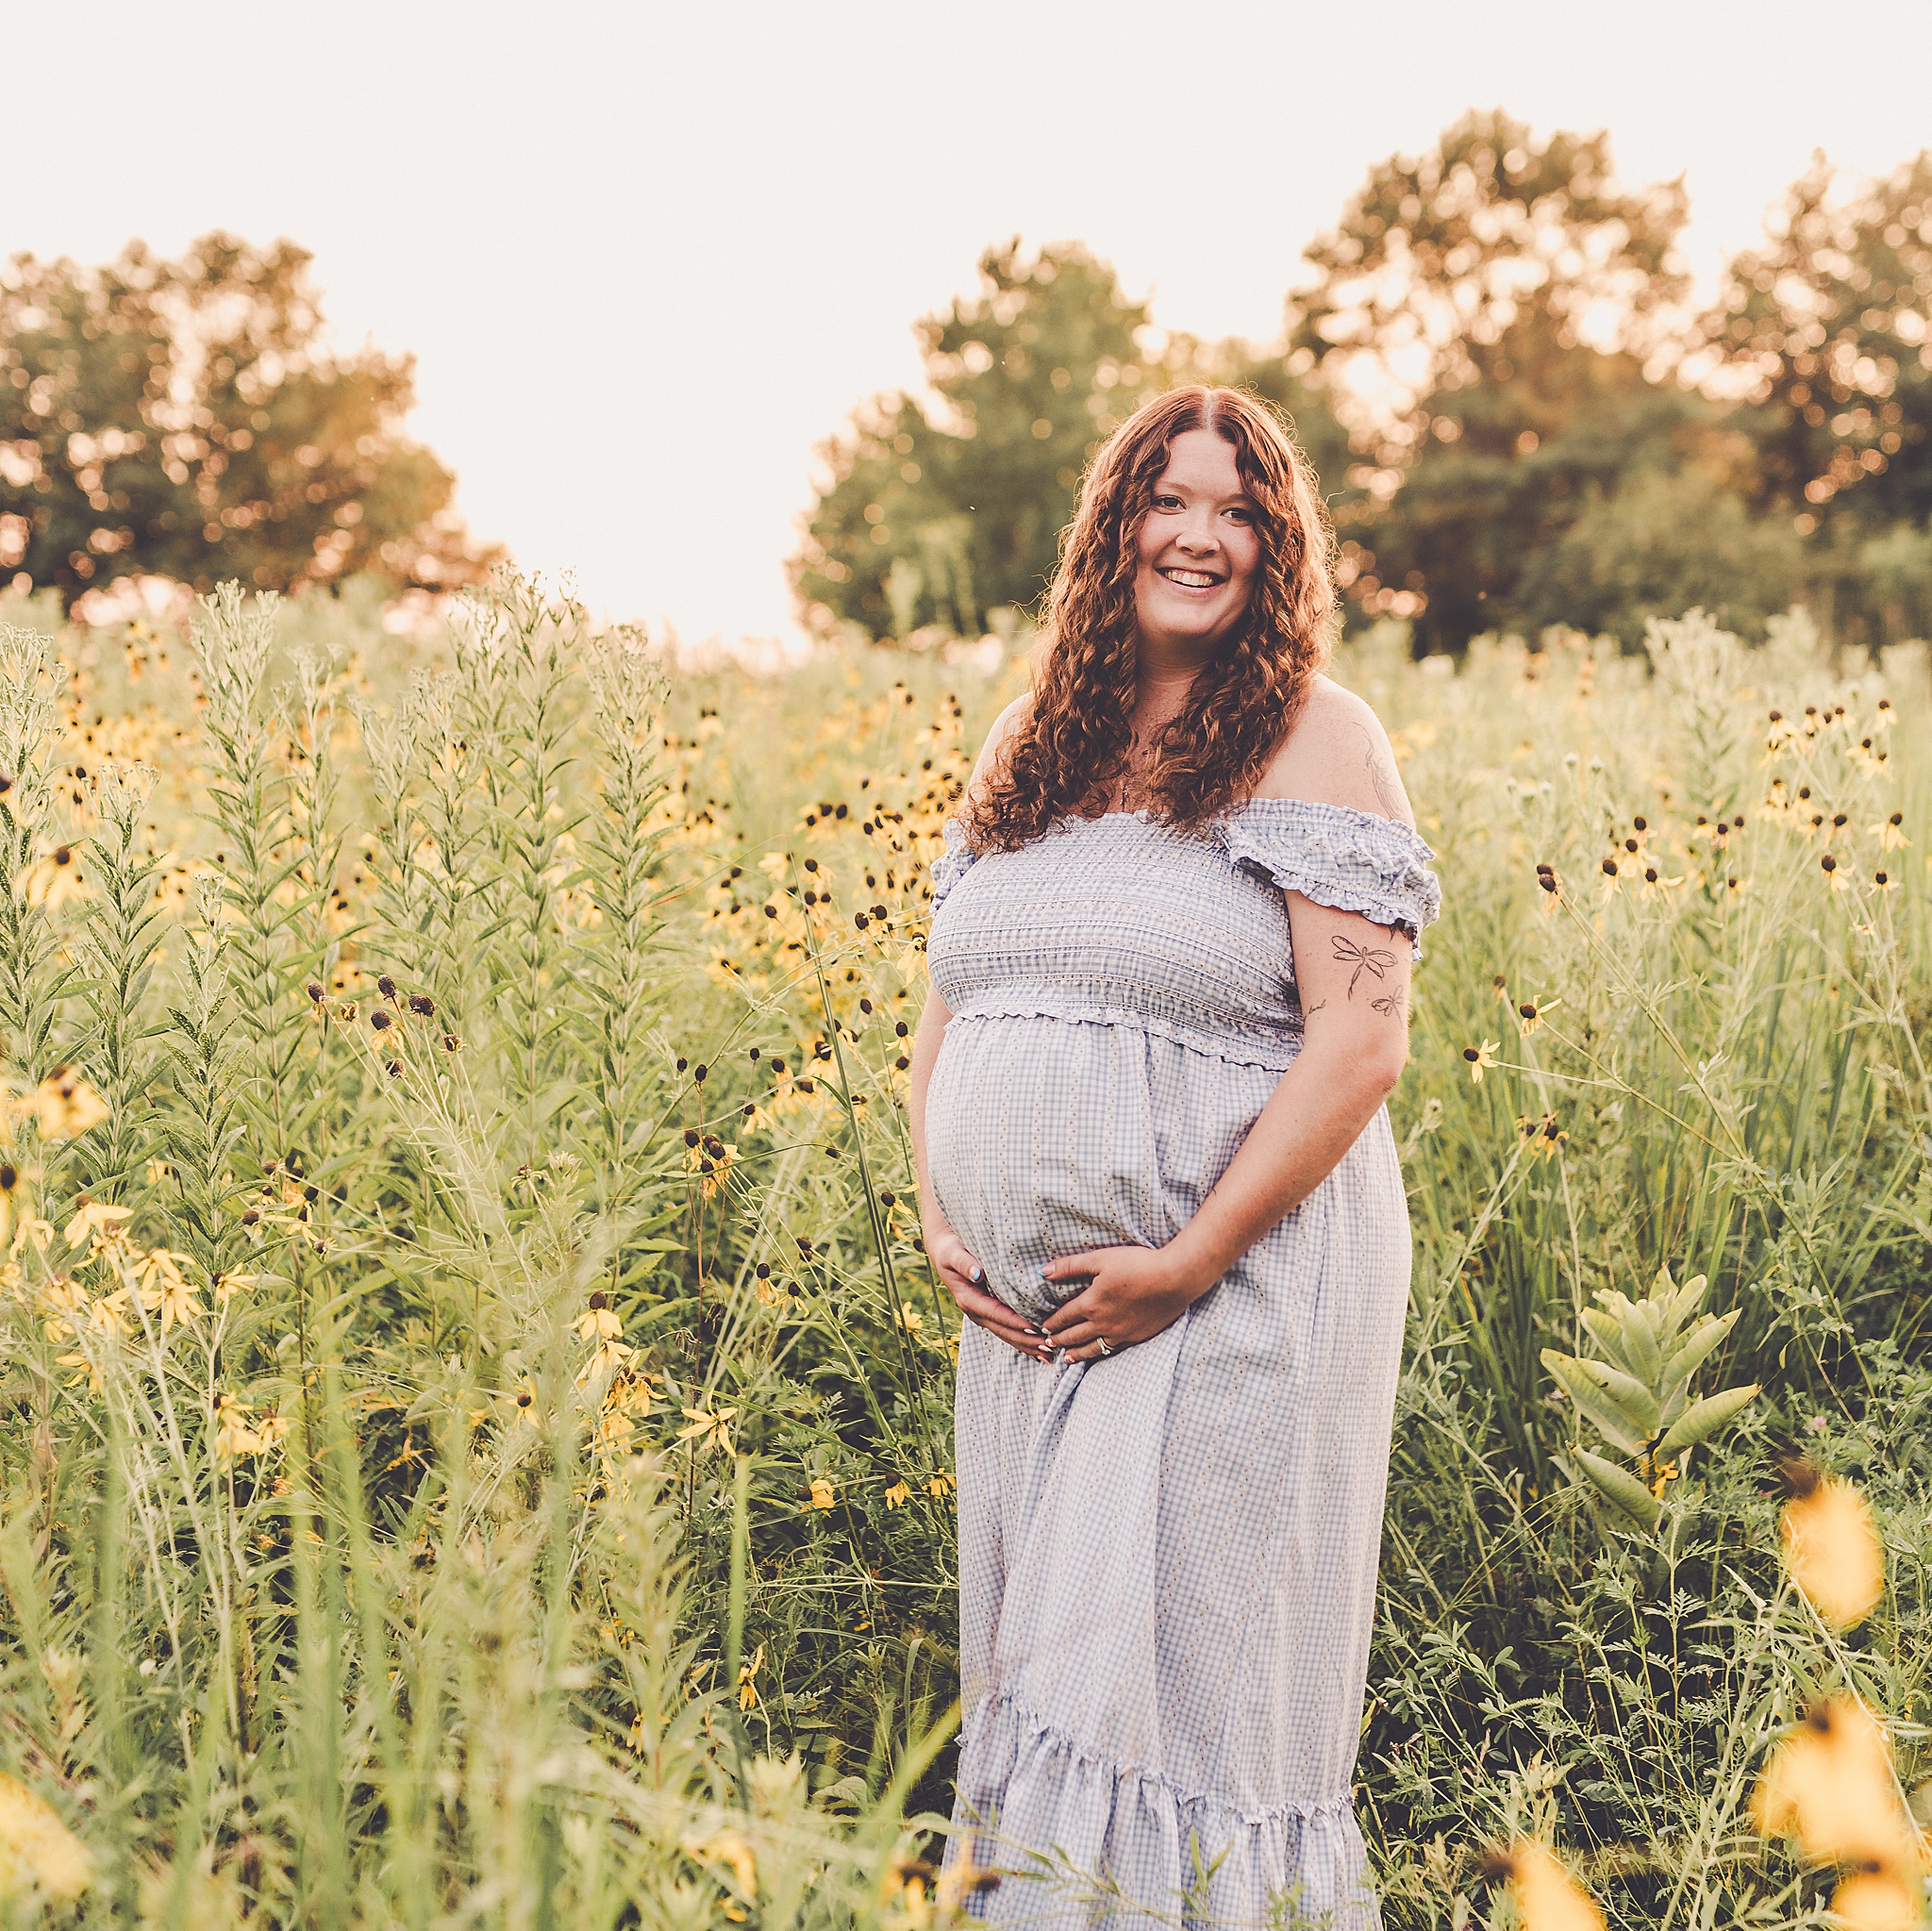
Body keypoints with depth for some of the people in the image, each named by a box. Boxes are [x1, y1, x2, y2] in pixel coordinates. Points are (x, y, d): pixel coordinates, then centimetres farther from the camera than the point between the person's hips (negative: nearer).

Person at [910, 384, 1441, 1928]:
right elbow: (947, 1011, 17)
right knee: (1040, 1673, 12)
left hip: (1235, 1293, -6)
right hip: (1033, 1306, 6)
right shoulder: (1033, 745, 13)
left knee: (1178, 1681, -4)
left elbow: (1363, 1041, -13)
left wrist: (1189, 1261, -17)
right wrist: (939, 1221, 2)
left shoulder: (1313, 737, -5)